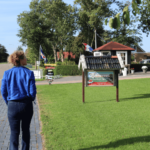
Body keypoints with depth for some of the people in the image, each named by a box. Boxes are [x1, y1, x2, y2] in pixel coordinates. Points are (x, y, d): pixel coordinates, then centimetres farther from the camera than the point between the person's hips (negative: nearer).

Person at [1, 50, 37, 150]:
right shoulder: (29, 73, -9)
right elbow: (33, 91, -9)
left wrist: (8, 103, 13)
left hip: (12, 106, 1)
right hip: (27, 105, 0)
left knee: (14, 132, 8)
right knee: (26, 130, 17)